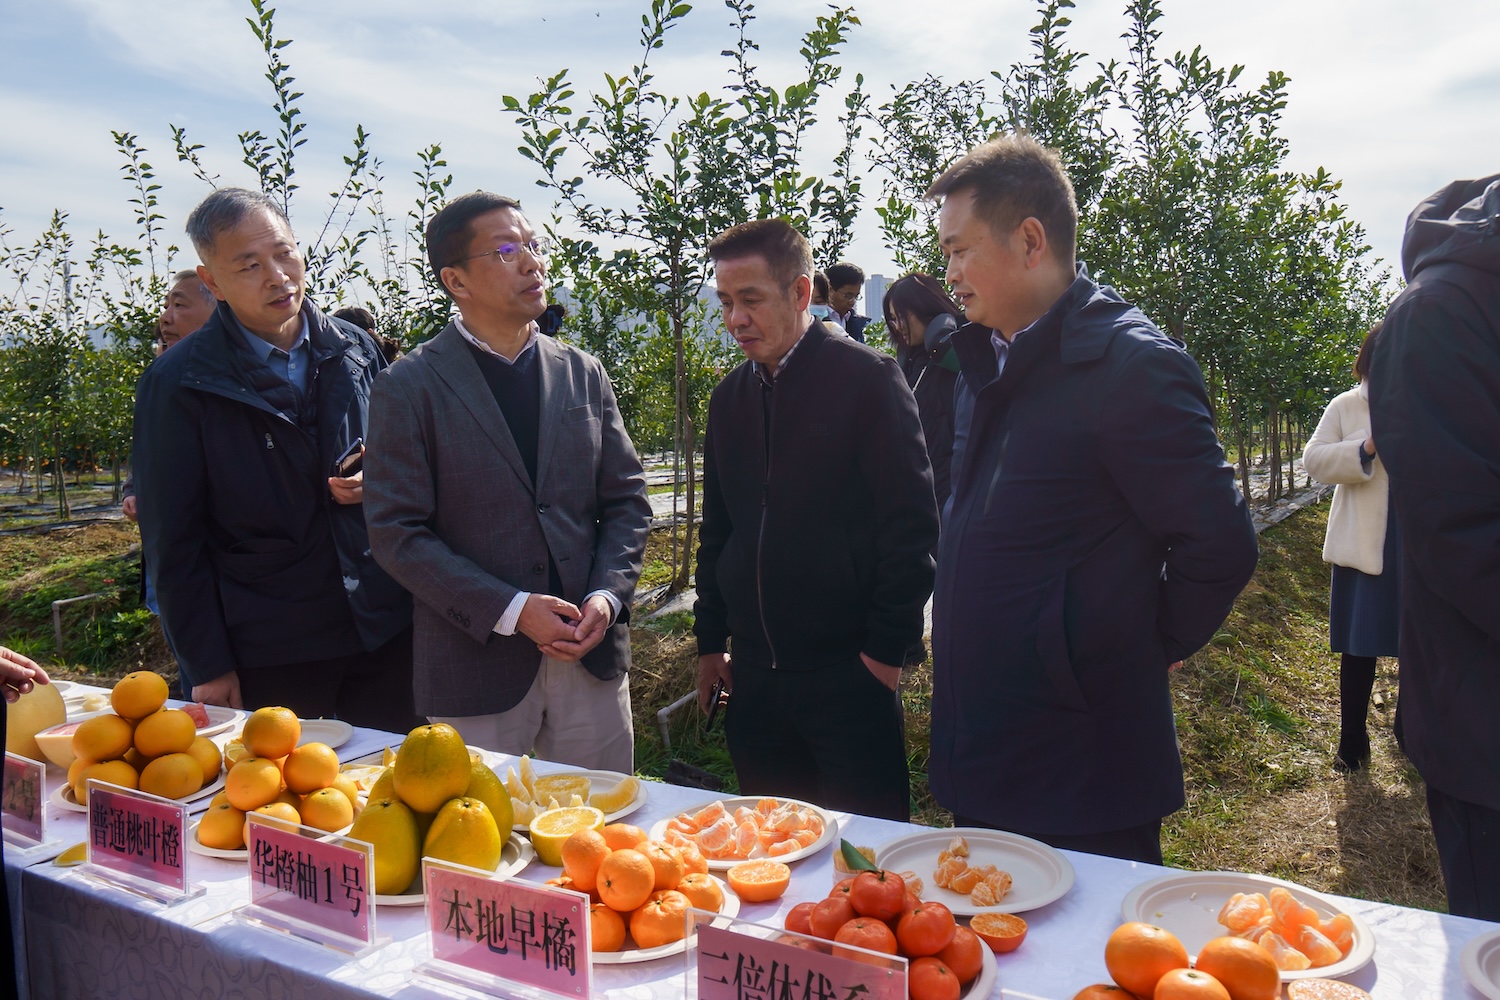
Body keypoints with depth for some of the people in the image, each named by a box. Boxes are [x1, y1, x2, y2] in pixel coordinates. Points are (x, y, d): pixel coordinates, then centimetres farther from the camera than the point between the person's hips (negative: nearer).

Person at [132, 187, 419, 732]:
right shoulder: (177, 384, -6)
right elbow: (173, 541, -4)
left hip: (381, 629, 4)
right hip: (266, 656, -3)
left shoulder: (355, 350, 5)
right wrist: (207, 665, -5)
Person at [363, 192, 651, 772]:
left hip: (592, 657, 4)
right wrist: (512, 611, -16)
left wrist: (608, 596, -8)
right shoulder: (409, 387, -5)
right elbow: (396, 533, -9)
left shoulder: (584, 374, 7)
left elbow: (627, 500, 8)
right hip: (476, 666, -3)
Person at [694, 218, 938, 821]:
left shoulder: (868, 379, -7)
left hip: (848, 673, -5)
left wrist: (887, 649, -10)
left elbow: (910, 522, -8)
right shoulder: (729, 397, 10)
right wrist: (710, 641, 14)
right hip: (753, 675, 6)